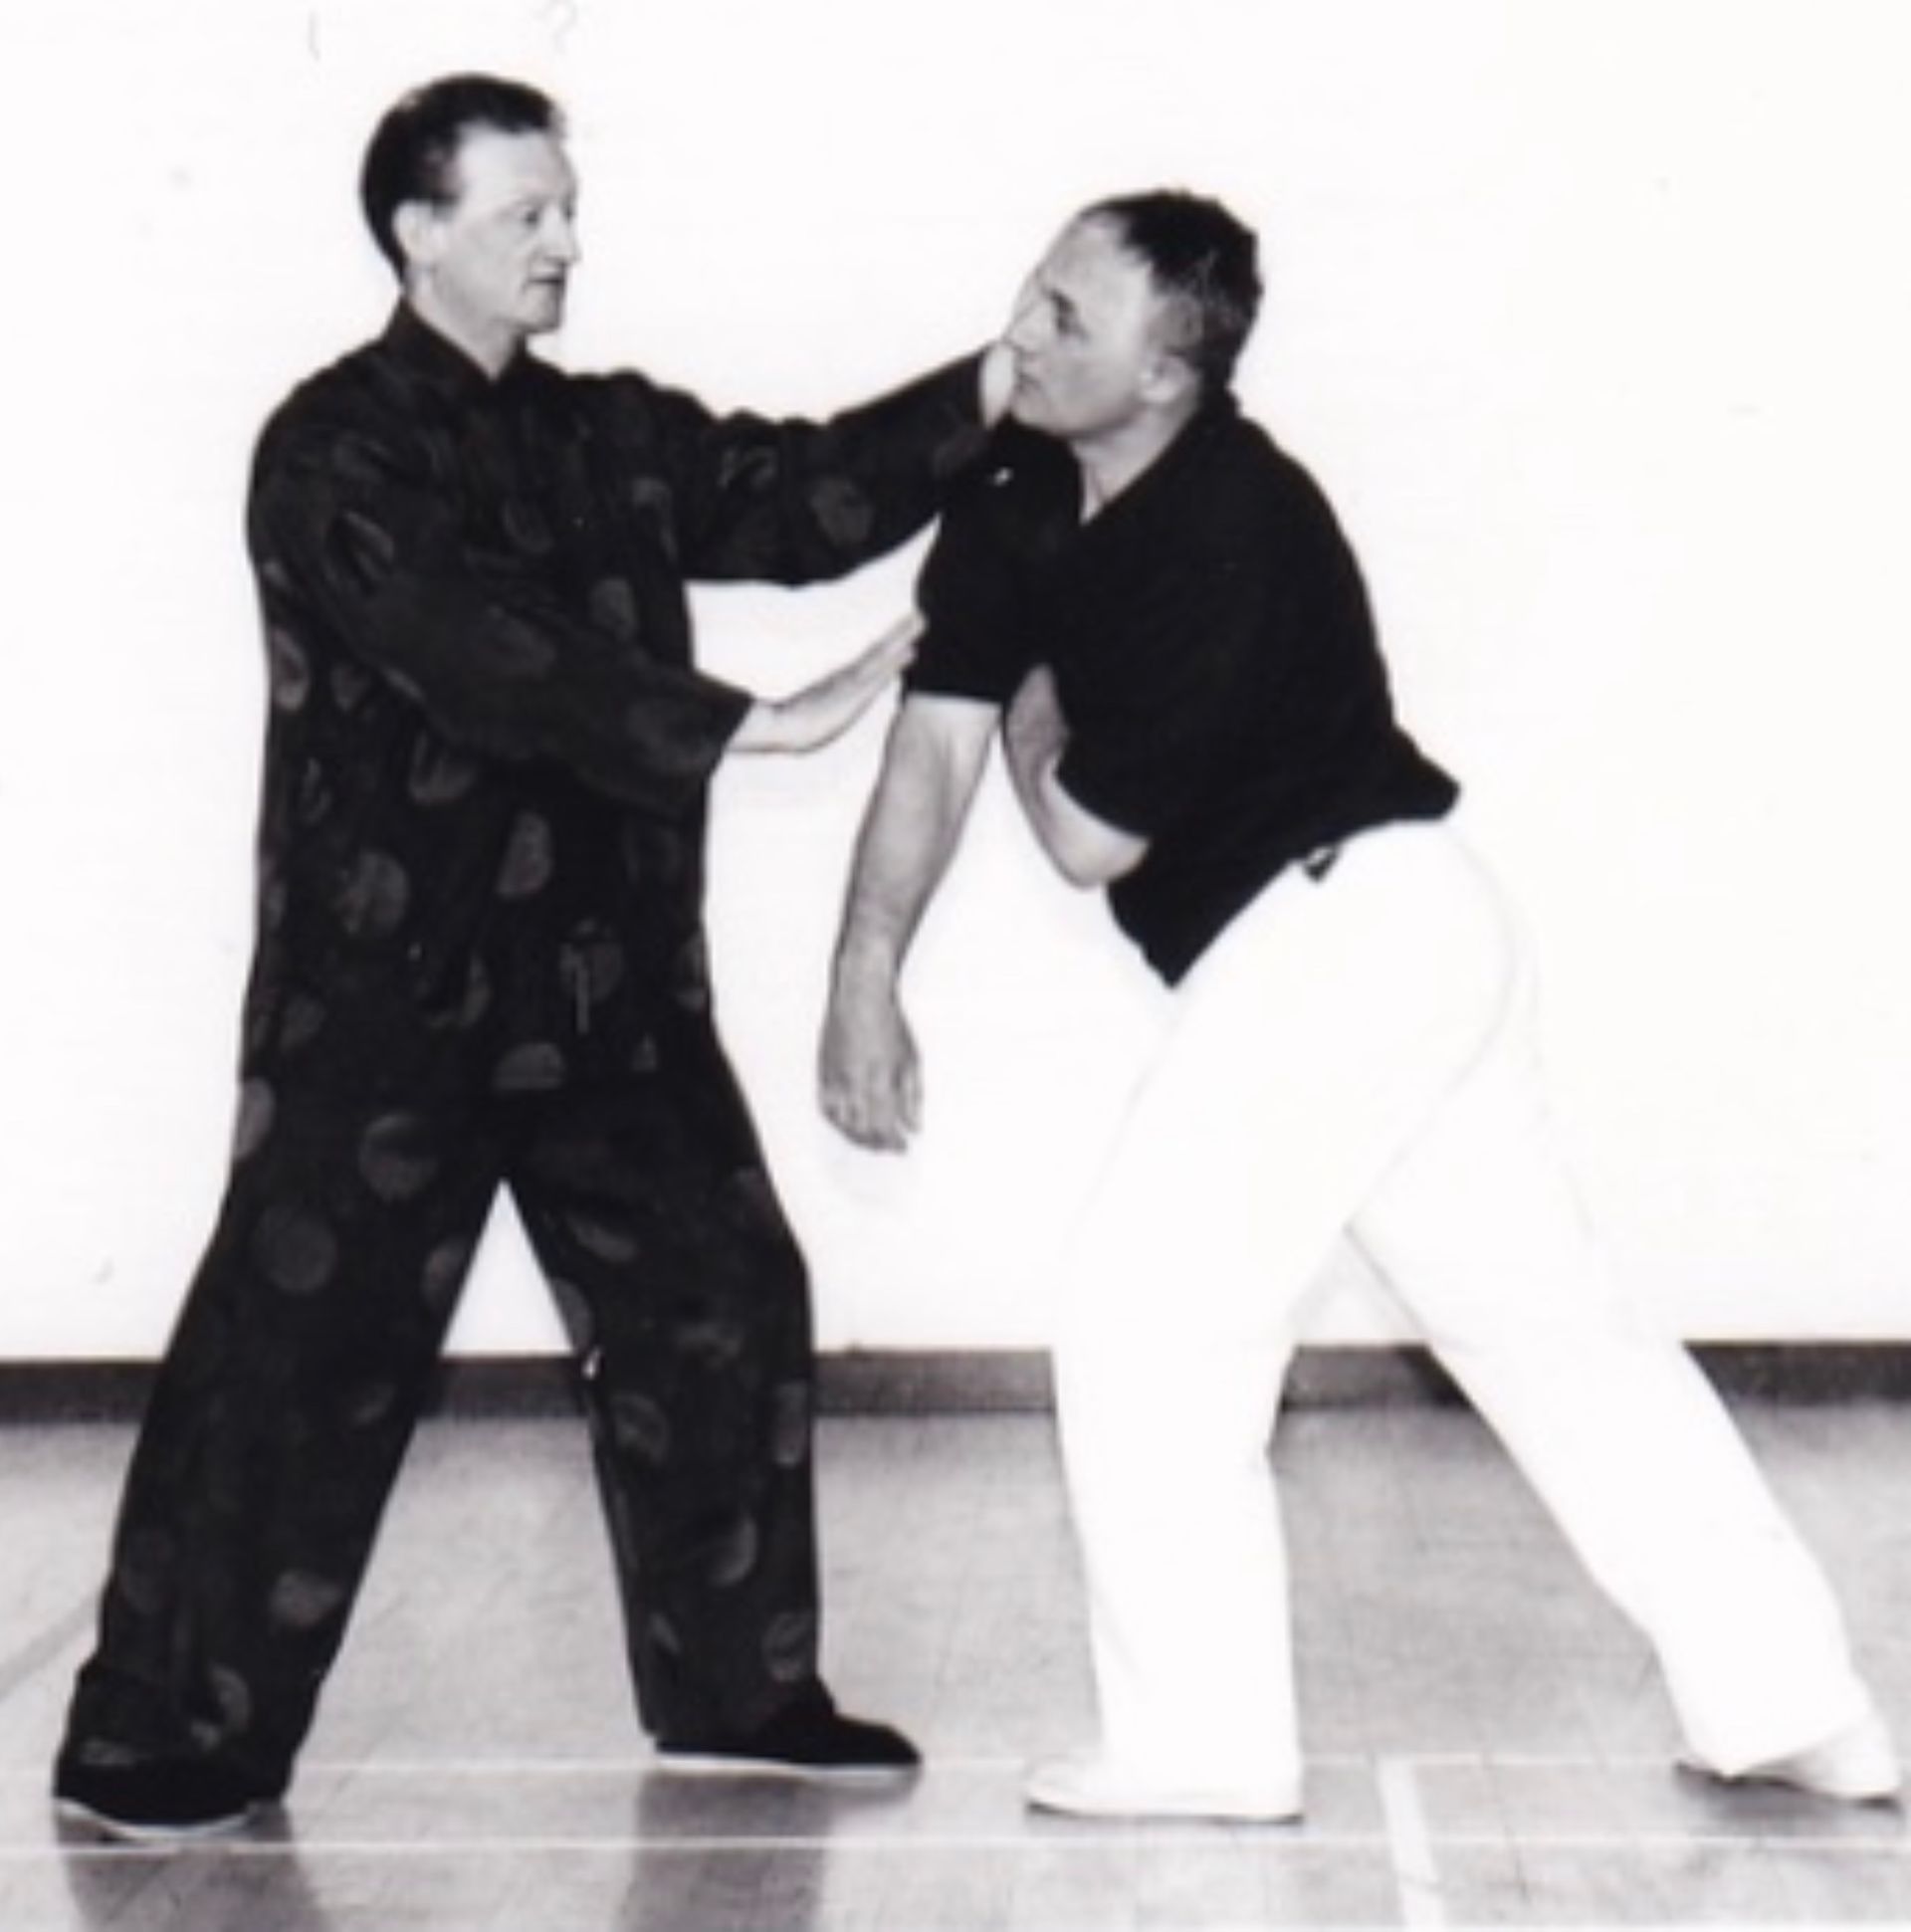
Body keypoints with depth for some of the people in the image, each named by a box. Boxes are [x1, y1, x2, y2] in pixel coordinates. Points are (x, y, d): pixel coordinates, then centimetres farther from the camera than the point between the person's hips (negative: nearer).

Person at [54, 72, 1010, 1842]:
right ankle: (157, 1739, 7)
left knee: (720, 1302, 10)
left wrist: (992, 395, -12)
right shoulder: (338, 454, -11)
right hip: (387, 996, -7)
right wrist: (756, 724, -27)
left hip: (606, 984, 7)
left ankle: (734, 1686, 25)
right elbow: (499, 664, -23)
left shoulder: (609, 438, 12)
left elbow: (798, 496, 3)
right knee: (296, 1362, -5)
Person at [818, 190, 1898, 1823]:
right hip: (1403, 933, 9)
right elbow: (937, 739, 0)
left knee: (1150, 1322, -5)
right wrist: (867, 979, -7)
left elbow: (1090, 836, -18)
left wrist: (1036, 726, 2)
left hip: (1344, 932, -9)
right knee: (1553, 1321, 12)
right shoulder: (1021, 497, 3)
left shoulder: (1230, 536, -22)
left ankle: (1203, 1743, 7)